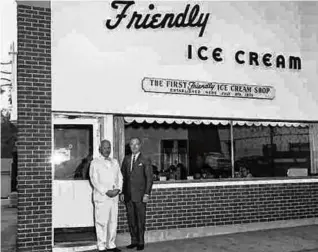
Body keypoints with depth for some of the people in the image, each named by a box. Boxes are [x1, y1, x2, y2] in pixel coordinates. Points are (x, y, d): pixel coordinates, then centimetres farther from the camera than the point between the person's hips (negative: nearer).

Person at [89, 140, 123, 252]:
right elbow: (94, 180, -8)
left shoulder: (115, 162, 17)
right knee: (102, 222, -4)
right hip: (101, 197, -5)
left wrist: (118, 189, -4)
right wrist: (106, 191, -15)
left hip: (114, 197, 5)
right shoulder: (95, 163, 0)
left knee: (113, 222, 8)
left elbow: (120, 177, 14)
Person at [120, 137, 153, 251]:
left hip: (140, 195, -4)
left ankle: (141, 242, 11)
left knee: (140, 220, 1)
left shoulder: (145, 161, -1)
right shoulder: (126, 159, 11)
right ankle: (134, 241, 19)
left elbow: (149, 178, -3)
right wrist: (122, 192, 6)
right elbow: (123, 176, 12)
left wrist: (147, 194, -10)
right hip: (128, 195, 4)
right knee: (131, 219, 8)